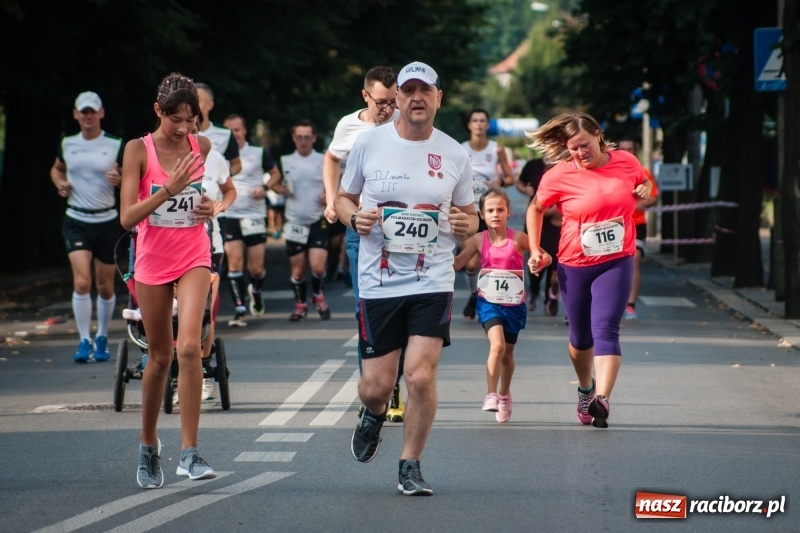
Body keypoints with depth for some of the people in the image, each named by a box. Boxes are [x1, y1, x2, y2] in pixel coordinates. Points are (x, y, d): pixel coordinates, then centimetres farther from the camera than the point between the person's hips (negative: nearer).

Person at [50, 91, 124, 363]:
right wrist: (59, 183, 3)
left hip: (107, 221, -1)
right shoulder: (67, 144, 5)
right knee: (81, 282, -14)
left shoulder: (116, 145, -3)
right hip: (76, 221, 1)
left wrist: (120, 179, -18)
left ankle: (102, 339, 27)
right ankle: (84, 341, -5)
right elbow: (56, 168, 24)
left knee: (105, 287, 8)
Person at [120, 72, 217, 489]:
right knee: (159, 356, 8)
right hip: (152, 261, -1)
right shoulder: (139, 150, -8)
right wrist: (167, 190, -27)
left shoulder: (201, 147, 1)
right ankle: (148, 444, 29)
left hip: (193, 257, 1)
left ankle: (189, 452, -15)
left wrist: (210, 208, -3)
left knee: (189, 347, -17)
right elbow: (127, 217, -14)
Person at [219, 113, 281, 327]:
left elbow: (276, 173, 13)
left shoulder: (258, 153, 2)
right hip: (229, 215, 0)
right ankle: (239, 310, -7)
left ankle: (255, 290, 35)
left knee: (256, 268, 0)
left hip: (255, 215, 0)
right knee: (235, 262, -11)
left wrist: (265, 187, -5)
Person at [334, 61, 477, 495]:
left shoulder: (453, 154, 3)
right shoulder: (368, 143, 1)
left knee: (420, 374, -14)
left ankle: (410, 467, 5)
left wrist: (467, 224, -9)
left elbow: (468, 215, 14)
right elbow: (343, 197, 12)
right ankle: (374, 414, 40)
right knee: (377, 385, 1)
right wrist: (354, 216, -10)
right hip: (378, 282, 0)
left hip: (433, 282, 0)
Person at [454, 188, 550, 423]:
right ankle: (491, 394, -16)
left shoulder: (518, 239, -7)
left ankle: (504, 395, 38)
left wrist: (538, 263, -22)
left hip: (514, 304, 1)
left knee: (508, 352, 15)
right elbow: (454, 264, -5)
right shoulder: (478, 240, -4)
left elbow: (545, 257, -1)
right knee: (497, 345, -24)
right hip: (489, 302, -1)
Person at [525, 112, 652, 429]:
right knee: (581, 337, 14)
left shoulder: (627, 163, -2)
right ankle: (585, 388, 42)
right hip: (574, 266, 1)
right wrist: (534, 250, 0)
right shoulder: (559, 176, -8)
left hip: (616, 263, -1)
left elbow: (643, 183, 21)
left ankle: (602, 399, -30)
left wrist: (645, 191, -2)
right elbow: (535, 209, 8)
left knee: (605, 329, -19)